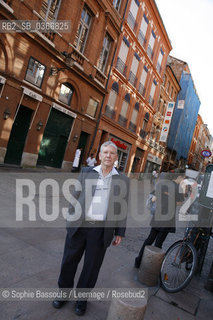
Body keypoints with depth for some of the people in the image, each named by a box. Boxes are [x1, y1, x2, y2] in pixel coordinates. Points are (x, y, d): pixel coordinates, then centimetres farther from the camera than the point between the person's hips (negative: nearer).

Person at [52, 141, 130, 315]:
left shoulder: (123, 180, 0)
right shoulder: (86, 172, 2)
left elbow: (122, 208, 4)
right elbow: (76, 197, 6)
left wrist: (120, 233, 4)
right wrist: (70, 220, 6)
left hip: (101, 231, -1)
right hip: (78, 226, 1)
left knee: (91, 268, 14)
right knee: (69, 262, 15)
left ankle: (82, 298, 39)